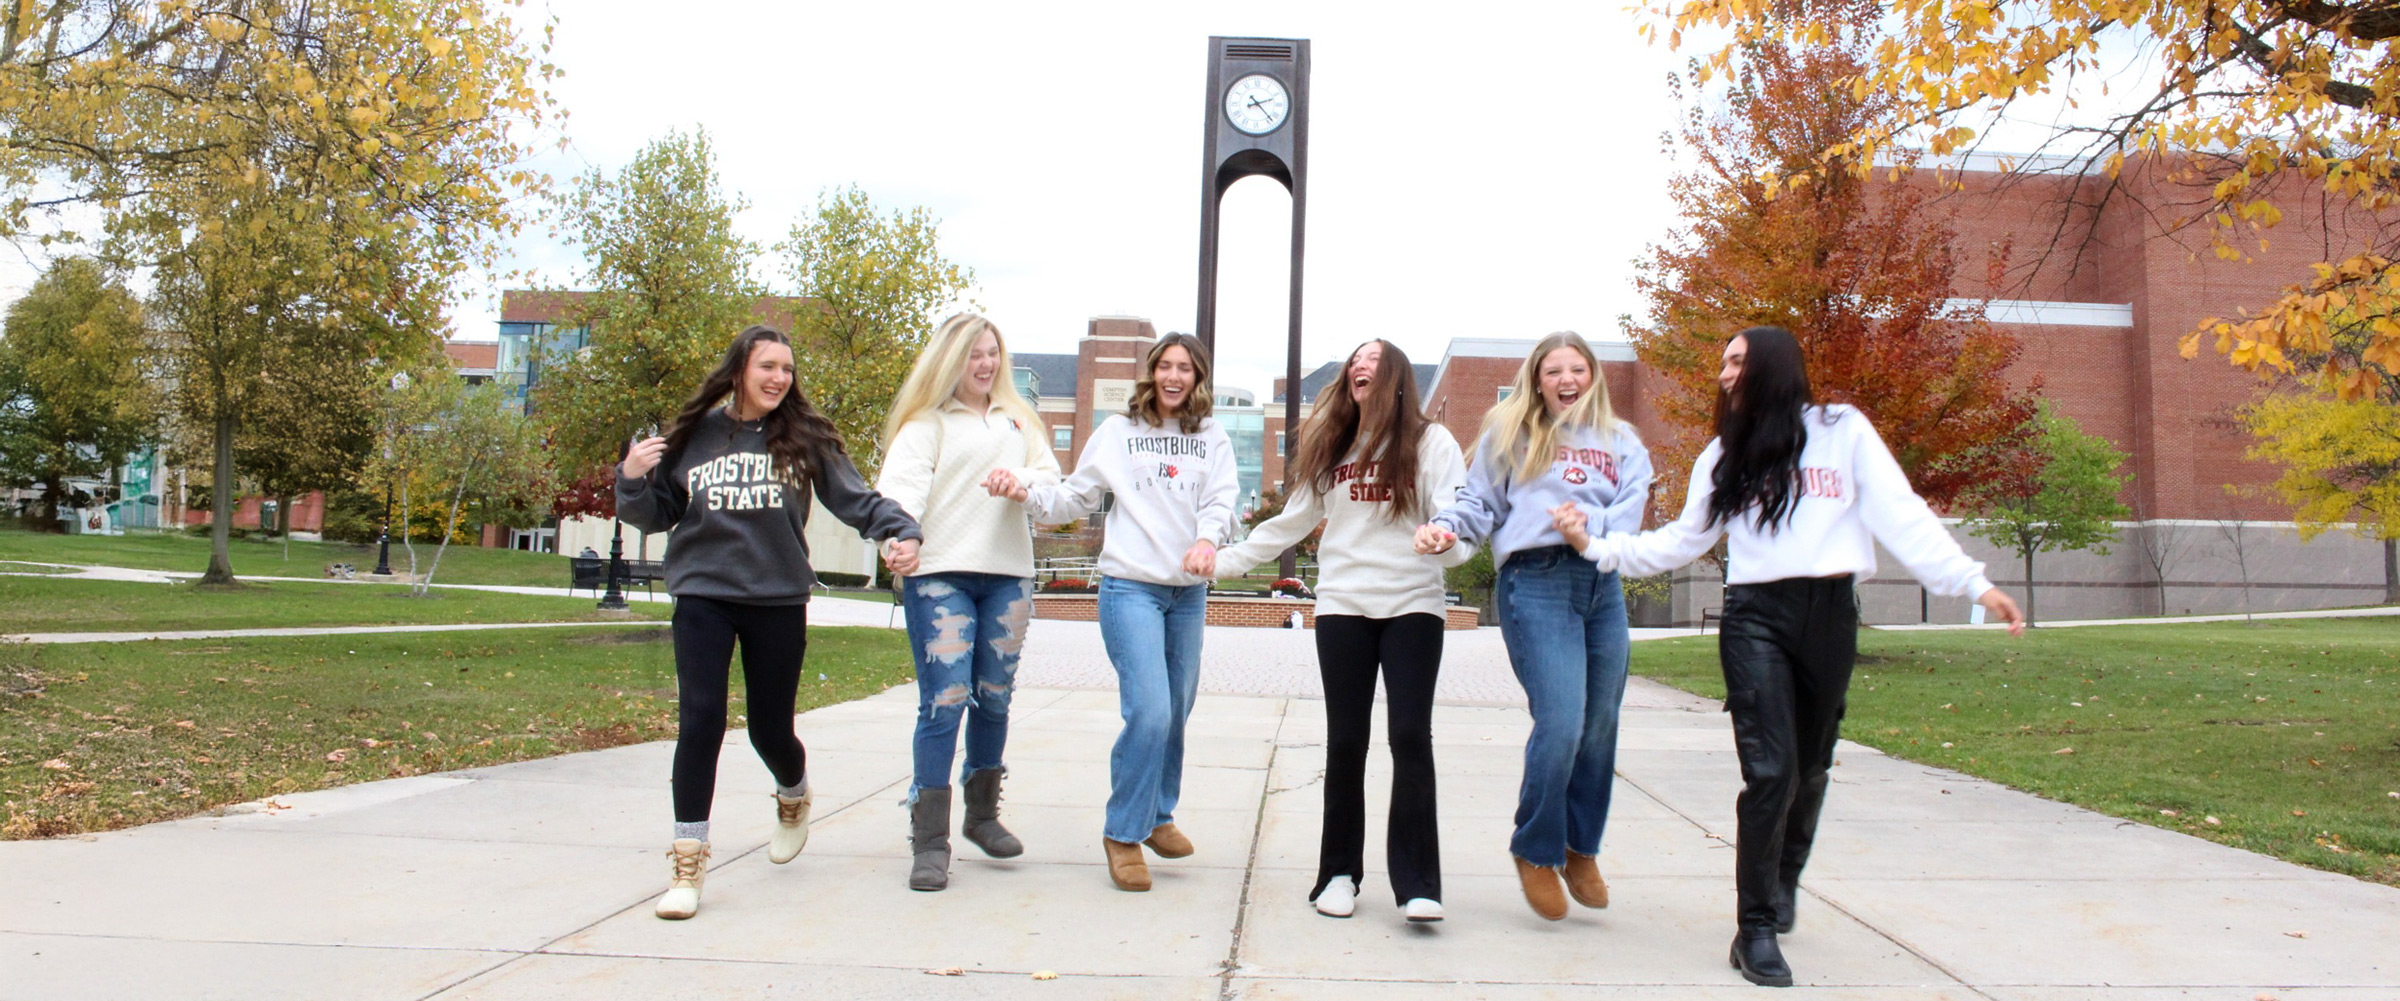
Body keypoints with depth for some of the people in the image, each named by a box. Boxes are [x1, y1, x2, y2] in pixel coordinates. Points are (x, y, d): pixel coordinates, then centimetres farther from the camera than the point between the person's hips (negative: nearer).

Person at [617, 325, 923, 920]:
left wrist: (901, 532, -20)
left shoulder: (803, 438, 2)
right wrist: (633, 479, -8)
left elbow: (856, 498, -3)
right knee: (700, 720, -10)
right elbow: (655, 516, 11)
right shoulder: (695, 436, 5)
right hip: (703, 596, 0)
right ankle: (688, 863, 1)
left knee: (771, 729, 7)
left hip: (778, 601, 0)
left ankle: (793, 798, 42)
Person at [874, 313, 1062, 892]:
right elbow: (901, 482, -12)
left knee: (994, 698, 11)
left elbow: (1049, 472, 9)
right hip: (940, 574, -4)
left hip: (1009, 576, 5)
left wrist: (1020, 479, -15)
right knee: (944, 702, -9)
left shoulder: (1016, 418, 18)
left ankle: (982, 815, 28)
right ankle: (929, 841, -4)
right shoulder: (927, 421, 3)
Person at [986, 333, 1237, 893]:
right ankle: (1123, 834, 0)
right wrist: (1026, 493, -11)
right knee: (1149, 711, -15)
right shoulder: (1118, 431, 4)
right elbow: (1076, 498, 6)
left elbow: (1222, 500, -4)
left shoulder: (1212, 439, 9)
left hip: (1190, 592, 4)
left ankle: (1158, 816, 32)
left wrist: (1208, 538, -25)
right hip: (1130, 585, -3)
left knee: (1177, 712, 11)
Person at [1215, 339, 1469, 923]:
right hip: (1343, 606, 3)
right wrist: (1226, 561, 16)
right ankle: (1339, 873, 13)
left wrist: (1449, 542, -29)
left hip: (1412, 606, -3)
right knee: (1345, 742, 3)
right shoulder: (1331, 447, 15)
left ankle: (1417, 884, -7)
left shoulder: (1430, 442, 3)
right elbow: (1290, 521, 19)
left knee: (1411, 737, -10)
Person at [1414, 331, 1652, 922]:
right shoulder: (1511, 433, 13)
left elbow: (1633, 507, 4)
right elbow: (1480, 502, 9)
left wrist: (1593, 522, -16)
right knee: (1561, 722, -14)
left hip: (1603, 584, 4)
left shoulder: (1621, 442, 18)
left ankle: (1581, 849, 27)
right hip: (1535, 581, -4)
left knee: (1601, 726, 7)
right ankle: (1537, 852, 6)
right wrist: (1446, 528, -10)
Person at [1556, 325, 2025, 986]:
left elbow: (1903, 518, -2)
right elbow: (1679, 541, 13)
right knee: (1770, 771, -12)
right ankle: (1756, 929, -4)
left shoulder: (1844, 432, 4)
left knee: (1810, 768, 12)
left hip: (1830, 615, 0)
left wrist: (1973, 584, -11)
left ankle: (1783, 883, 38)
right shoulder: (1725, 455, 12)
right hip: (1755, 616, 0)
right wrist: (1598, 547, 3)